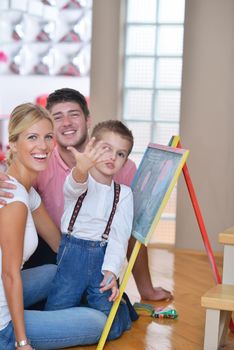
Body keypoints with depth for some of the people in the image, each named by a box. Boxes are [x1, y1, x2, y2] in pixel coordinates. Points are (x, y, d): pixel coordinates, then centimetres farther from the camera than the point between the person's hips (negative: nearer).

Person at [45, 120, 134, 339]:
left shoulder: (124, 194, 3)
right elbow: (75, 185, -31)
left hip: (103, 258, 1)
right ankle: (81, 299, 27)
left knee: (110, 328, -6)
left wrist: (111, 270, -21)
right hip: (72, 254, -1)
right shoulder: (77, 181, -4)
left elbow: (120, 236, -5)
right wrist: (82, 168, -56)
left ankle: (119, 303, 27)